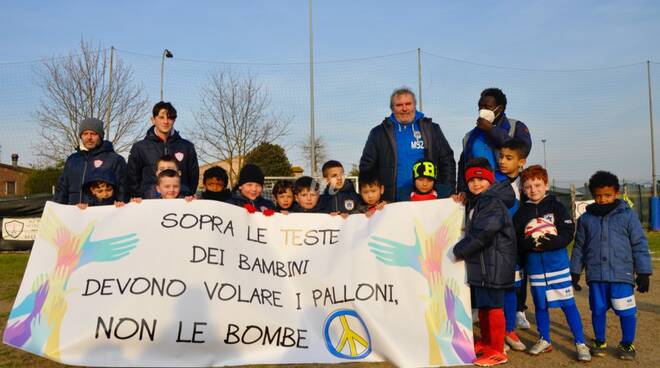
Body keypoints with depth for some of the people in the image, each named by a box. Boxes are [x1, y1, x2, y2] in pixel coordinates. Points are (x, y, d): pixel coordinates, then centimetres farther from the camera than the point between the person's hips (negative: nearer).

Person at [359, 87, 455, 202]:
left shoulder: (431, 129, 12)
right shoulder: (379, 133, 9)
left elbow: (447, 160, 13)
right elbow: (367, 166, 9)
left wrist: (448, 192, 3)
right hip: (393, 200, -1)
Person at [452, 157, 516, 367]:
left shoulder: (493, 203, -16)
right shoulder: (474, 202, 16)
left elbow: (483, 234, -24)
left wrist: (460, 250, -15)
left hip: (493, 264, -9)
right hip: (479, 263, 10)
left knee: (493, 306, -2)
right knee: (482, 306, 18)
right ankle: (486, 342, 33)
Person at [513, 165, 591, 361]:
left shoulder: (556, 206, 0)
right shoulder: (522, 212, 7)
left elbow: (568, 233, -9)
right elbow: (516, 241, 0)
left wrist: (548, 243, -23)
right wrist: (530, 244, -18)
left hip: (558, 263, -3)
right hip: (534, 265, 3)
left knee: (568, 303, -1)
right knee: (540, 304, 12)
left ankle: (580, 343, 10)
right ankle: (544, 340, 28)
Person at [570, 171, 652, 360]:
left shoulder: (628, 215, -1)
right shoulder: (585, 219, 6)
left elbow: (640, 245, 0)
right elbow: (579, 247, 12)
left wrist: (643, 273, -3)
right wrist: (575, 272, 12)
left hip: (622, 275, -2)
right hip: (595, 275, 2)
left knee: (626, 311, 4)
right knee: (598, 310, 11)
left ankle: (627, 344, 24)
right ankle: (600, 342, 29)